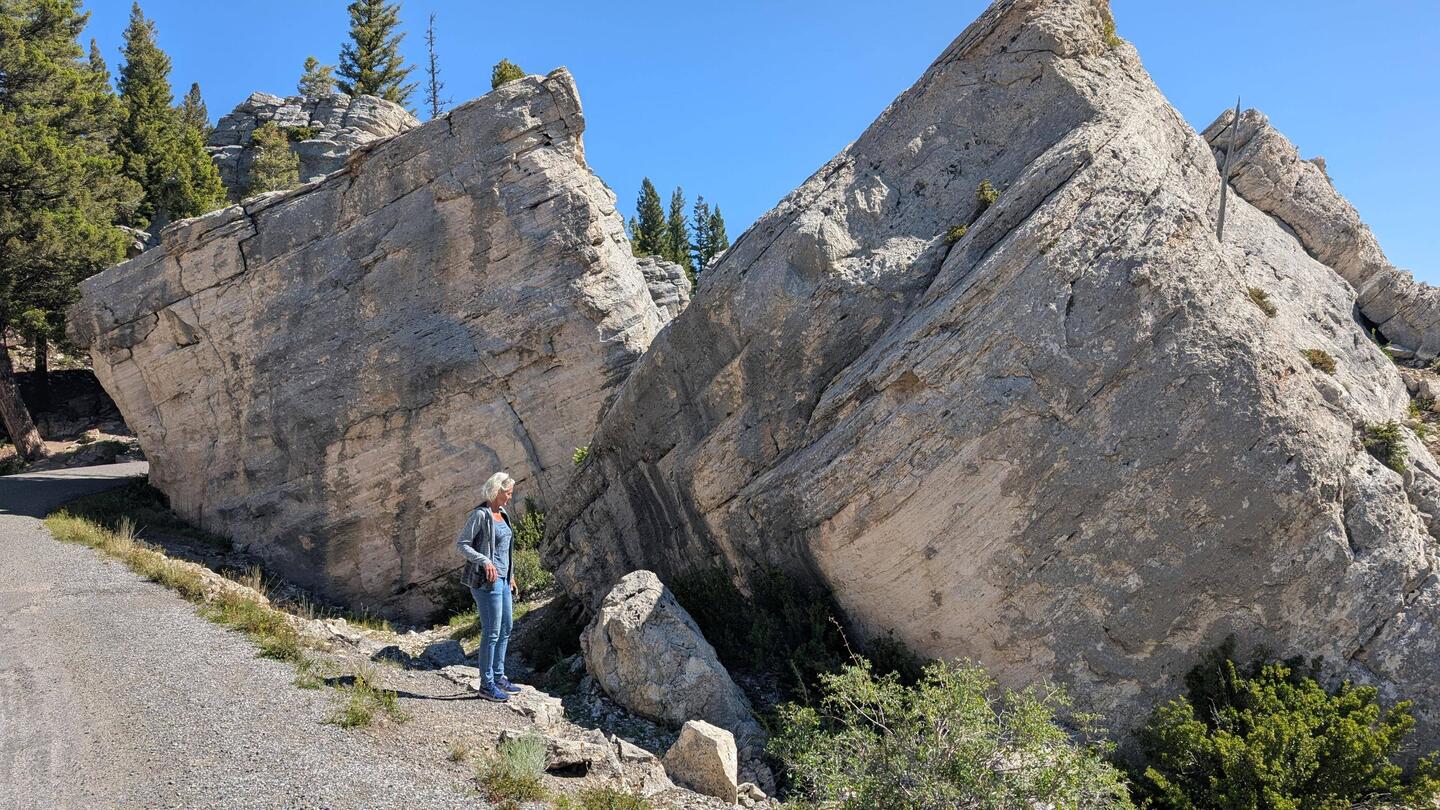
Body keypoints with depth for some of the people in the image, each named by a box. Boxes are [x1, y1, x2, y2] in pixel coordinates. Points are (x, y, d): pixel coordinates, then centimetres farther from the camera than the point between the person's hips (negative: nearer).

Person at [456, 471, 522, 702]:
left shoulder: (502, 514, 13)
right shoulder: (480, 514, -13)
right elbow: (461, 544, -15)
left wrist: (511, 576, 21)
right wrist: (484, 561, -26)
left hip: (502, 579, 9)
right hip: (486, 580, -9)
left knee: (505, 629, 14)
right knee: (492, 632, -6)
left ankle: (498, 677, 24)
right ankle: (487, 685, 2)